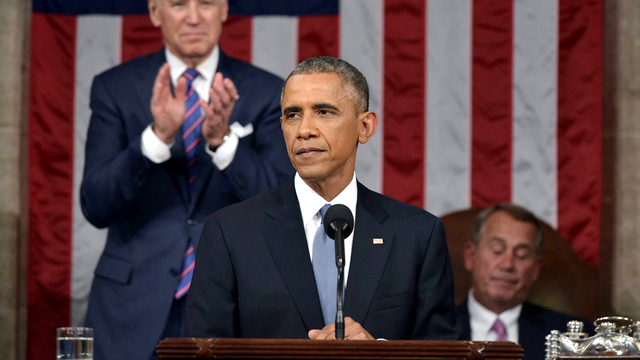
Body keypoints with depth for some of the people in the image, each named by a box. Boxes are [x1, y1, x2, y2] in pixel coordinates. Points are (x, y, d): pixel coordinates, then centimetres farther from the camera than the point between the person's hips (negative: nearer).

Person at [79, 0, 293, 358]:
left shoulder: (267, 93, 2)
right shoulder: (115, 88, 2)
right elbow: (96, 207, -8)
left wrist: (223, 140, -24)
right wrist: (158, 136, -23)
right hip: (135, 314, 0)